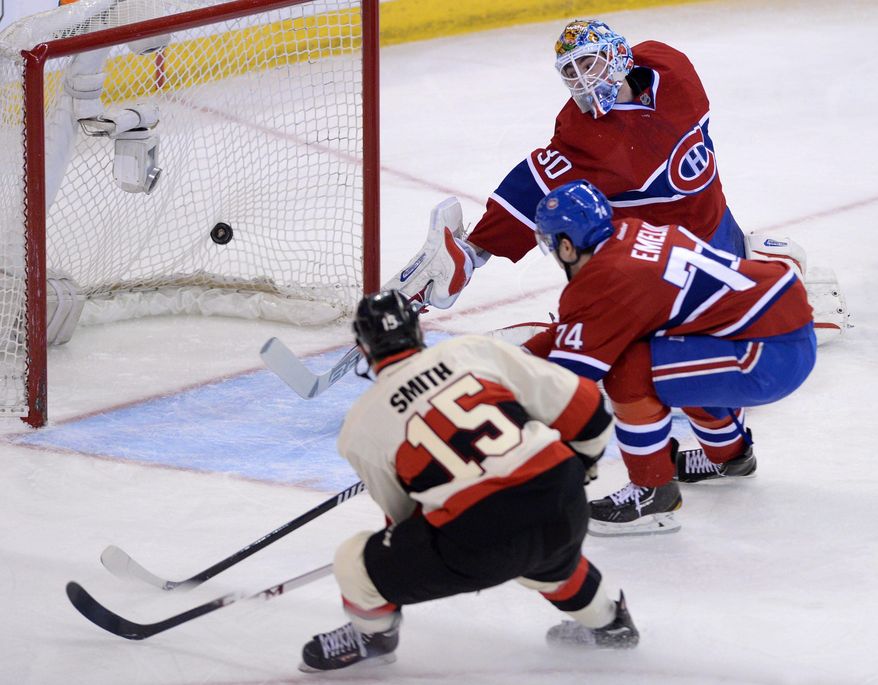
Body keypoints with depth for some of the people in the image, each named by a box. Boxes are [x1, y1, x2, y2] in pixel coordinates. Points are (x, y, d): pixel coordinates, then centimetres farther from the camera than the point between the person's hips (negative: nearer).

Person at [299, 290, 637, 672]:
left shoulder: (361, 428, 6)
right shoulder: (476, 350, 9)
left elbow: (401, 514, 19)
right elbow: (578, 403, 10)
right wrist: (579, 460, 31)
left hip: (481, 542, -4)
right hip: (564, 509, 4)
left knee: (356, 565, 17)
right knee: (547, 553, 41)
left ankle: (373, 634, 44)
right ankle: (606, 623, 57)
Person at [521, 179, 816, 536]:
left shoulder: (606, 284, -16)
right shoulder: (627, 234, 9)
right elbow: (572, 329, 22)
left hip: (775, 356, -10)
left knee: (628, 371, -17)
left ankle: (653, 492, -2)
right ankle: (729, 453, 46)